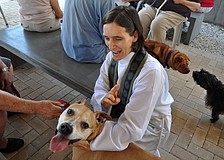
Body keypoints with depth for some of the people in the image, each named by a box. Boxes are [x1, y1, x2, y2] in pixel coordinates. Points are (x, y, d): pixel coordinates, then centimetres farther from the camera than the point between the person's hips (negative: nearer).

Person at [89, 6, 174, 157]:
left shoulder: (151, 71, -33)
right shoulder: (112, 57, -12)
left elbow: (131, 129, -31)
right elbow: (99, 91, -8)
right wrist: (104, 101, -32)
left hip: (148, 126, -5)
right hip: (121, 114, 6)